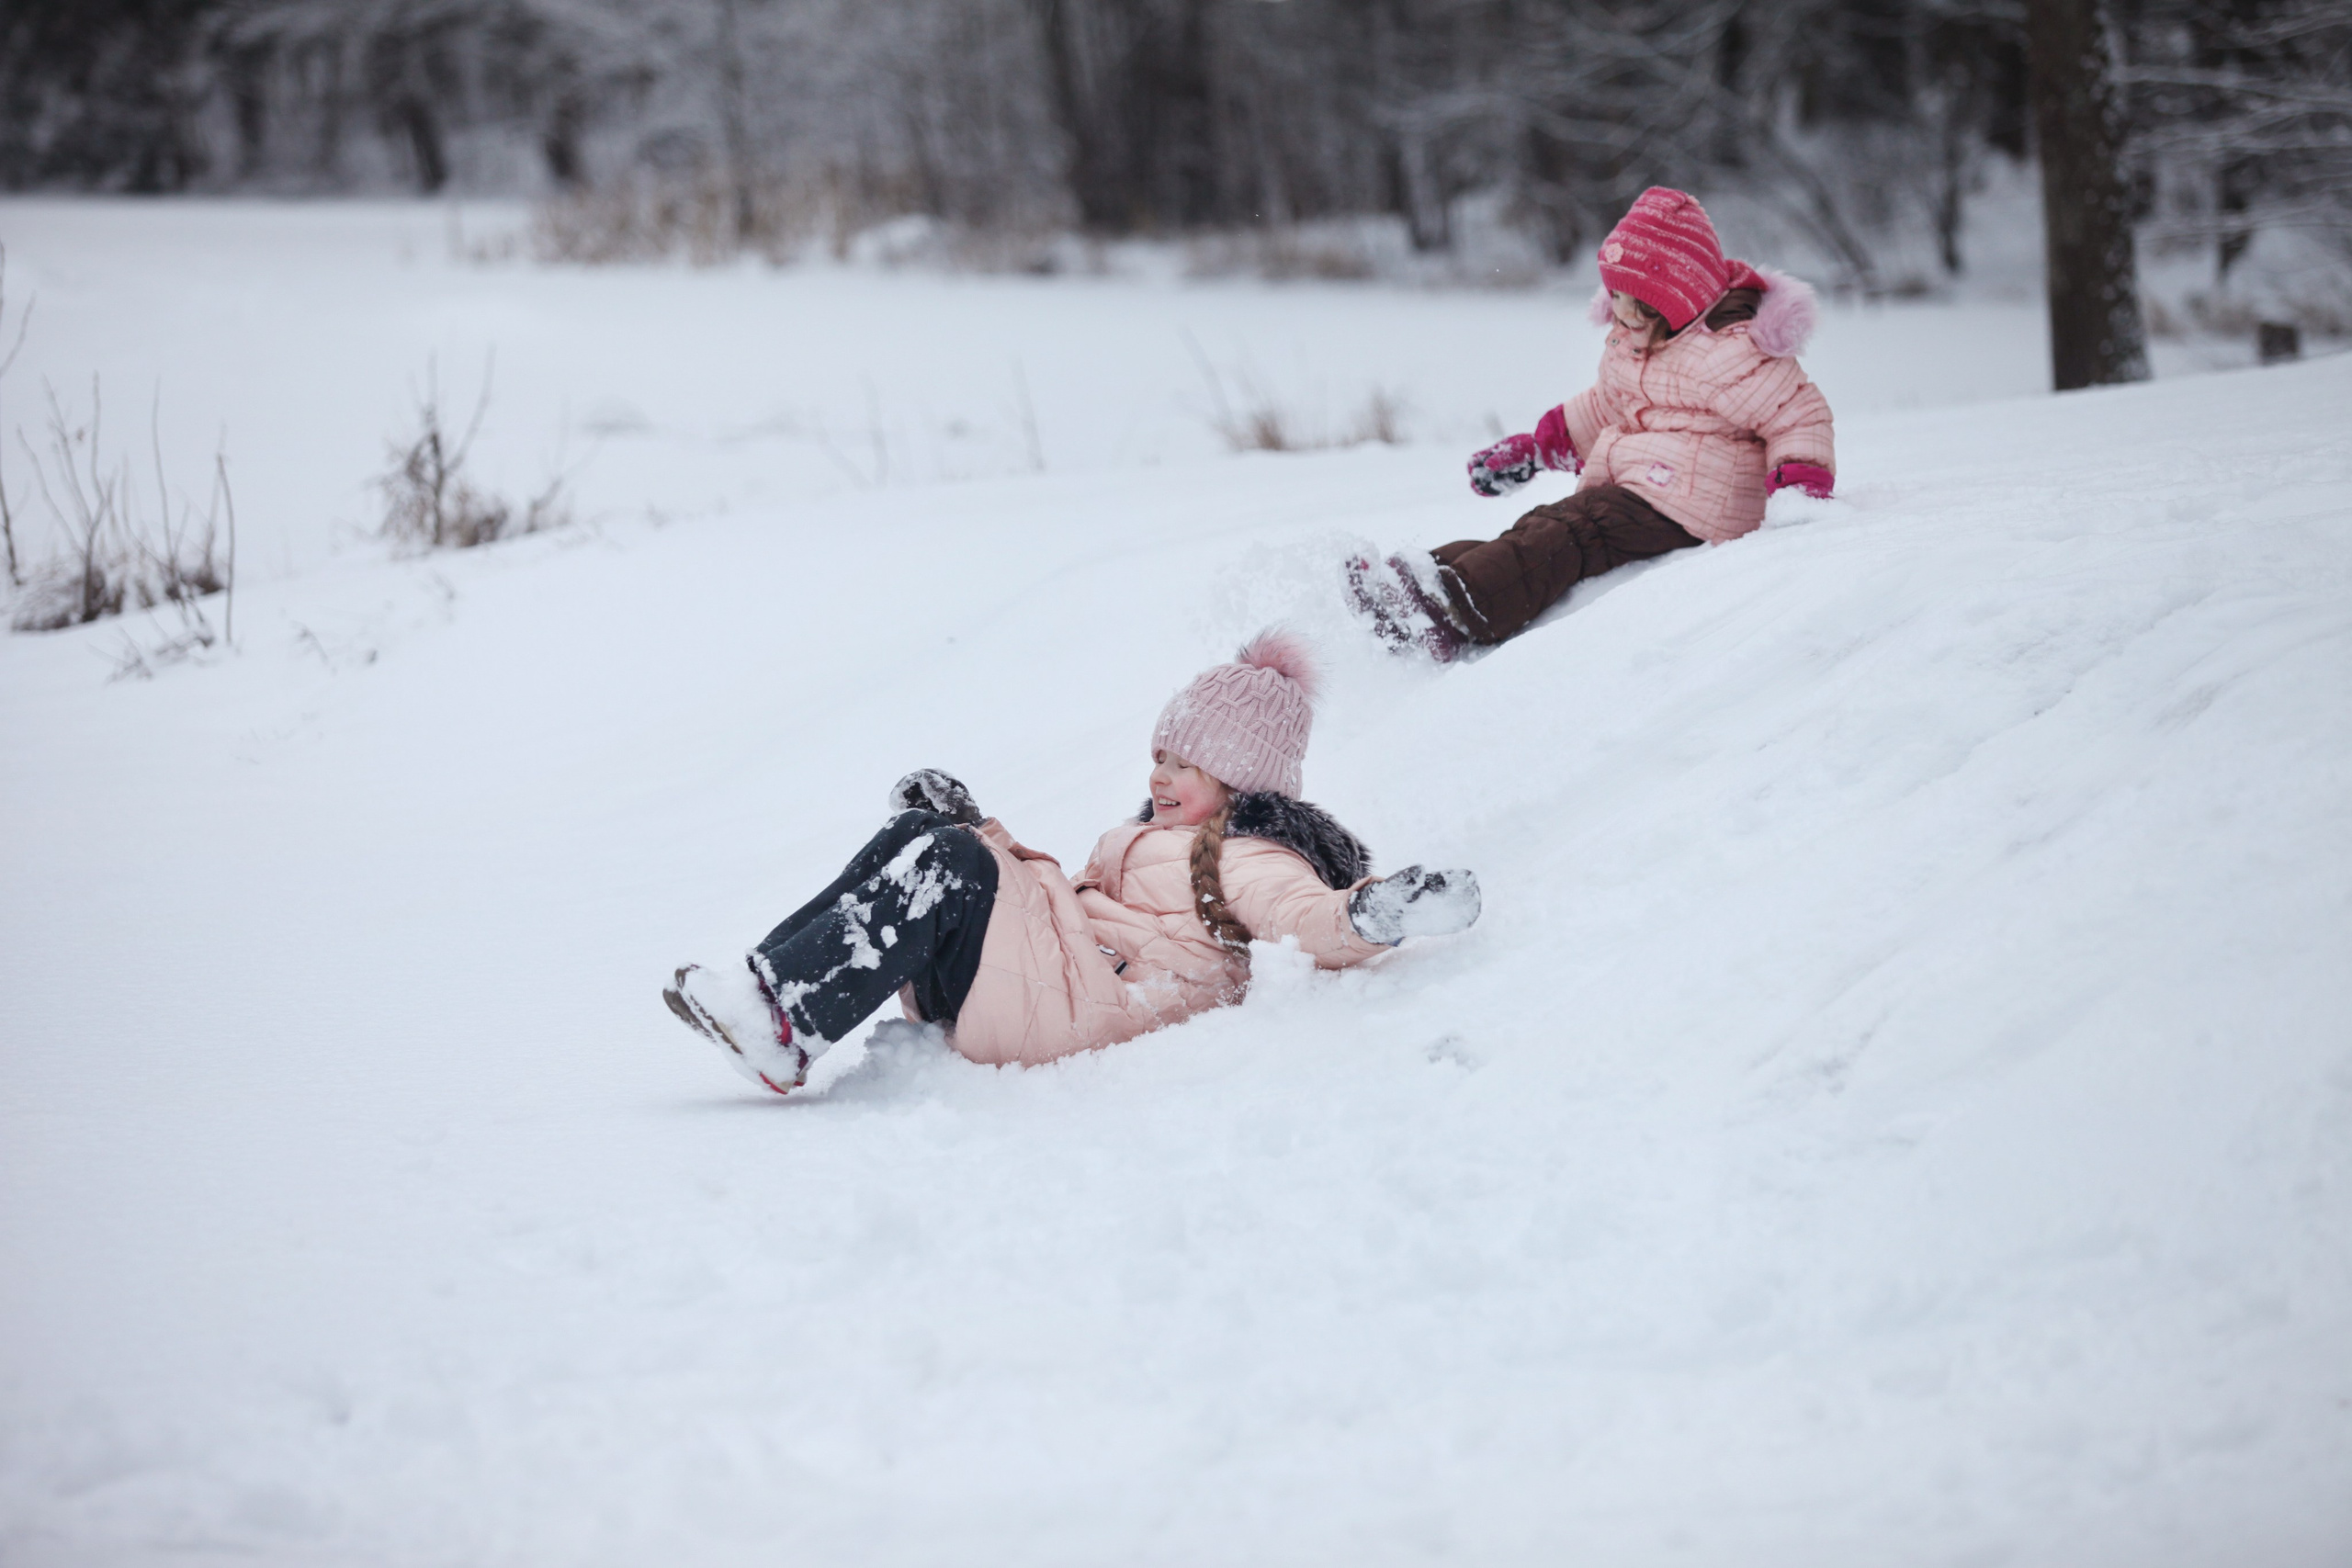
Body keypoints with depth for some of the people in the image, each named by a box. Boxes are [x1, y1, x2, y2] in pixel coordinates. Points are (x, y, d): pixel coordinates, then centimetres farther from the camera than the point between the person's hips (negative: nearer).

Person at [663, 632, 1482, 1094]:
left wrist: (1371, 914, -40)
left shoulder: (1245, 859, 1)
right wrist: (965, 825, 36)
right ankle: (767, 983, -16)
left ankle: (785, 1023, -33)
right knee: (920, 836, -2)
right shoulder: (1156, 837, 31)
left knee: (950, 866, -25)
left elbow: (1306, 917, -17)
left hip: (1074, 1002, -9)